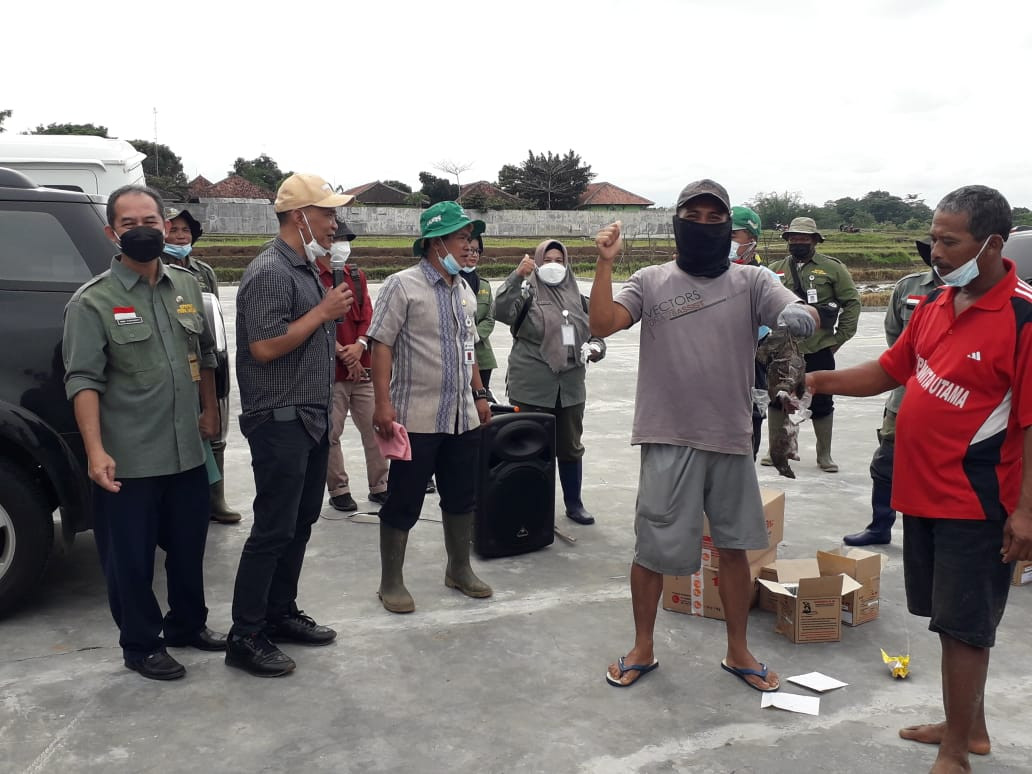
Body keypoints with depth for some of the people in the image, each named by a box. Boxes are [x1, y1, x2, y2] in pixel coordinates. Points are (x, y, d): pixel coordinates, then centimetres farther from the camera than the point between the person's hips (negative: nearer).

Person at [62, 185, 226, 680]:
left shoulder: (187, 286, 7)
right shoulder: (92, 301, -10)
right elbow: (83, 380, -16)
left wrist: (210, 409, 18)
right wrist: (96, 451, -24)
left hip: (188, 452, 6)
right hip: (129, 460, -5)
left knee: (189, 547, 19)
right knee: (131, 559, 6)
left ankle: (187, 625, 39)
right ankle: (140, 646, 24)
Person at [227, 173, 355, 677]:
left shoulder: (307, 270, 15)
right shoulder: (269, 271, -15)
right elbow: (264, 347, -23)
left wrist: (338, 348, 11)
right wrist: (324, 312, -17)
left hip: (311, 419, 10)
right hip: (279, 422, -10)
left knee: (300, 523, 15)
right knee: (273, 530, -5)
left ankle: (281, 615, 27)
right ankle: (245, 637, 4)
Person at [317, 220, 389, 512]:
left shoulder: (357, 275, 14)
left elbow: (367, 312, 7)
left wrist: (359, 346, -10)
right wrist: (343, 354, -12)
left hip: (362, 366, 5)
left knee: (374, 427, 7)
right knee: (331, 434, 2)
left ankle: (379, 486, 19)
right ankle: (338, 491, 14)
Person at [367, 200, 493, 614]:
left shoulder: (464, 289, 12)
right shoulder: (402, 285, -9)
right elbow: (381, 344, -13)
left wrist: (479, 394, 19)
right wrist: (383, 402, -19)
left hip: (463, 417, 7)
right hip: (417, 419, -7)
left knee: (461, 497, 16)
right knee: (403, 502, 3)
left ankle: (459, 569, 33)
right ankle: (391, 582, 16)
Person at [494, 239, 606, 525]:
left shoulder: (576, 297, 12)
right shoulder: (528, 292, -2)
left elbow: (595, 331, 21)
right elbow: (502, 312, -22)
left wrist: (597, 347, -1)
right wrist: (517, 275, -31)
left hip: (570, 386, 5)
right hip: (532, 387, -5)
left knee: (571, 447, 14)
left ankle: (574, 503, 27)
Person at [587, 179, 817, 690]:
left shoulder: (752, 281, 2)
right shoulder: (651, 282, 1)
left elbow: (805, 316, -12)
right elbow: (601, 325, -11)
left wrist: (800, 316, -36)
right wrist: (605, 264, -20)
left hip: (731, 439, 2)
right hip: (668, 440, -1)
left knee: (734, 547, 13)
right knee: (652, 548, 7)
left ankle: (738, 652, 32)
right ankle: (642, 649, 28)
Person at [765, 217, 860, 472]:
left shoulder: (832, 268, -3)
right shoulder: (775, 269, 5)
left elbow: (852, 302, -1)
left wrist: (840, 337, -3)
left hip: (819, 350, -2)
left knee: (821, 403, 7)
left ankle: (824, 455, 22)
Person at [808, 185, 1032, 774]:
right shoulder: (936, 305, 7)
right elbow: (891, 370, 15)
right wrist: (820, 381, 3)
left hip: (975, 503, -7)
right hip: (924, 491, 7)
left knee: (963, 625, 3)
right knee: (950, 617, 19)